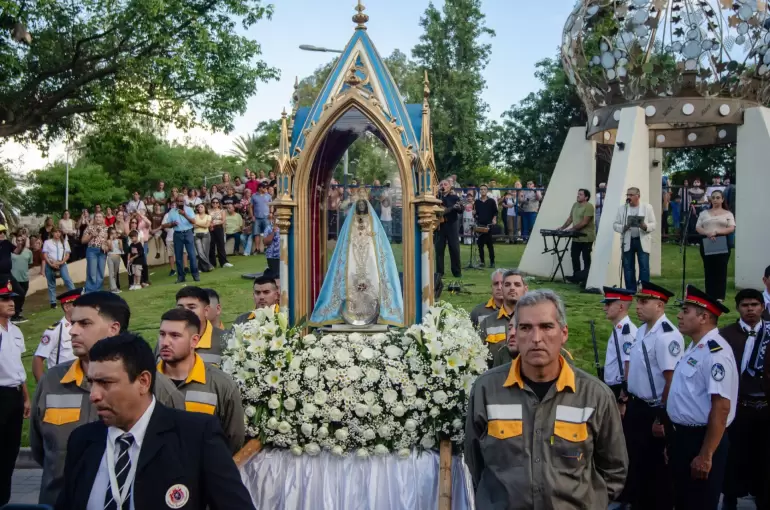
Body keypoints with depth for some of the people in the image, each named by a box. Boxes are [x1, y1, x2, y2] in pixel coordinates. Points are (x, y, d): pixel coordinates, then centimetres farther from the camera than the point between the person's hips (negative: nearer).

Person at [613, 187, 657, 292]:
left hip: (642, 241, -2)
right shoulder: (621, 209, 7)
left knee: (644, 267, -6)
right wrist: (623, 227, -15)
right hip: (628, 241, 2)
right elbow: (615, 225, 6)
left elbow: (653, 224, 1)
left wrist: (645, 226, -21)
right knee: (628, 268, 4)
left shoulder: (648, 207, 3)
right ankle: (630, 291, 13)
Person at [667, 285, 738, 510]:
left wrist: (706, 455, -24)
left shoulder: (716, 352, -21)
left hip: (702, 440, -9)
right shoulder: (694, 348, 10)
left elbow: (721, 407, -25)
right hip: (682, 437, 9)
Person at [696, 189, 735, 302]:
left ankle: (720, 296, -1)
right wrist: (707, 233, -14)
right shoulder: (704, 213, 14)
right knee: (709, 270, 2)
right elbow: (698, 228, 6)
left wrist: (716, 232, -17)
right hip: (706, 244, 2)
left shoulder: (728, 213, 9)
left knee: (721, 270, -4)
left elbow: (731, 228, -3)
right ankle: (709, 296, 7)